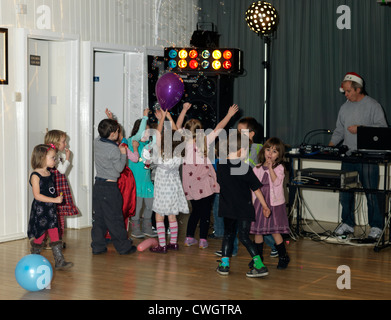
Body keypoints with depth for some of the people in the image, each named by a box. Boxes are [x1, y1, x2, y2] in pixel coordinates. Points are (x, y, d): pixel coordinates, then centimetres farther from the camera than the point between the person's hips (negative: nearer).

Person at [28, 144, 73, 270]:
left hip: (51, 210, 7)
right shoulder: (35, 176, -14)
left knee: (55, 236, 2)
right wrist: (55, 200, -24)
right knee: (40, 236, 3)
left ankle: (59, 261, 2)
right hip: (39, 211, -7)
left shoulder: (50, 174, 11)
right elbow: (37, 195, -21)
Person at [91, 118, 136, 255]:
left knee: (98, 218, 11)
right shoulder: (114, 150, -17)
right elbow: (119, 168, -11)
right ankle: (123, 247, 11)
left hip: (98, 185, 7)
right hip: (110, 187, -7)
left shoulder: (97, 142, 2)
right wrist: (123, 153, -2)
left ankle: (97, 246, 14)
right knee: (115, 219, 1)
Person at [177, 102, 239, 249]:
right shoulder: (205, 141, -8)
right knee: (205, 211, 4)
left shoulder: (185, 141, -4)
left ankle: (189, 237, 18)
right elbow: (218, 128, 1)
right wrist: (229, 115, 10)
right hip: (205, 183, -3)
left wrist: (184, 109, 13)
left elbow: (178, 126, 9)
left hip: (191, 184, 3)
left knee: (195, 211, 17)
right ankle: (203, 240, 2)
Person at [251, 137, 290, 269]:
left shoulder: (279, 168, -4)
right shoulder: (257, 168, 6)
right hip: (259, 203, 4)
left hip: (274, 204, -4)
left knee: (275, 231, -4)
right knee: (257, 231, 7)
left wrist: (270, 167, -23)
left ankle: (283, 257, 11)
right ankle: (258, 256, 21)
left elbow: (277, 182, -21)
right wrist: (252, 203, 5)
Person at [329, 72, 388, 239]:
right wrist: (331, 144, 6)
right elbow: (339, 130, 20)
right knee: (345, 192, 5)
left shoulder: (372, 105, -2)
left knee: (371, 193, -5)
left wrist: (360, 129, -15)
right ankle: (347, 224, 16)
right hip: (348, 157, 6)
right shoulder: (345, 108, 16)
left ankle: (376, 226, 5)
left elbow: (382, 127, -9)